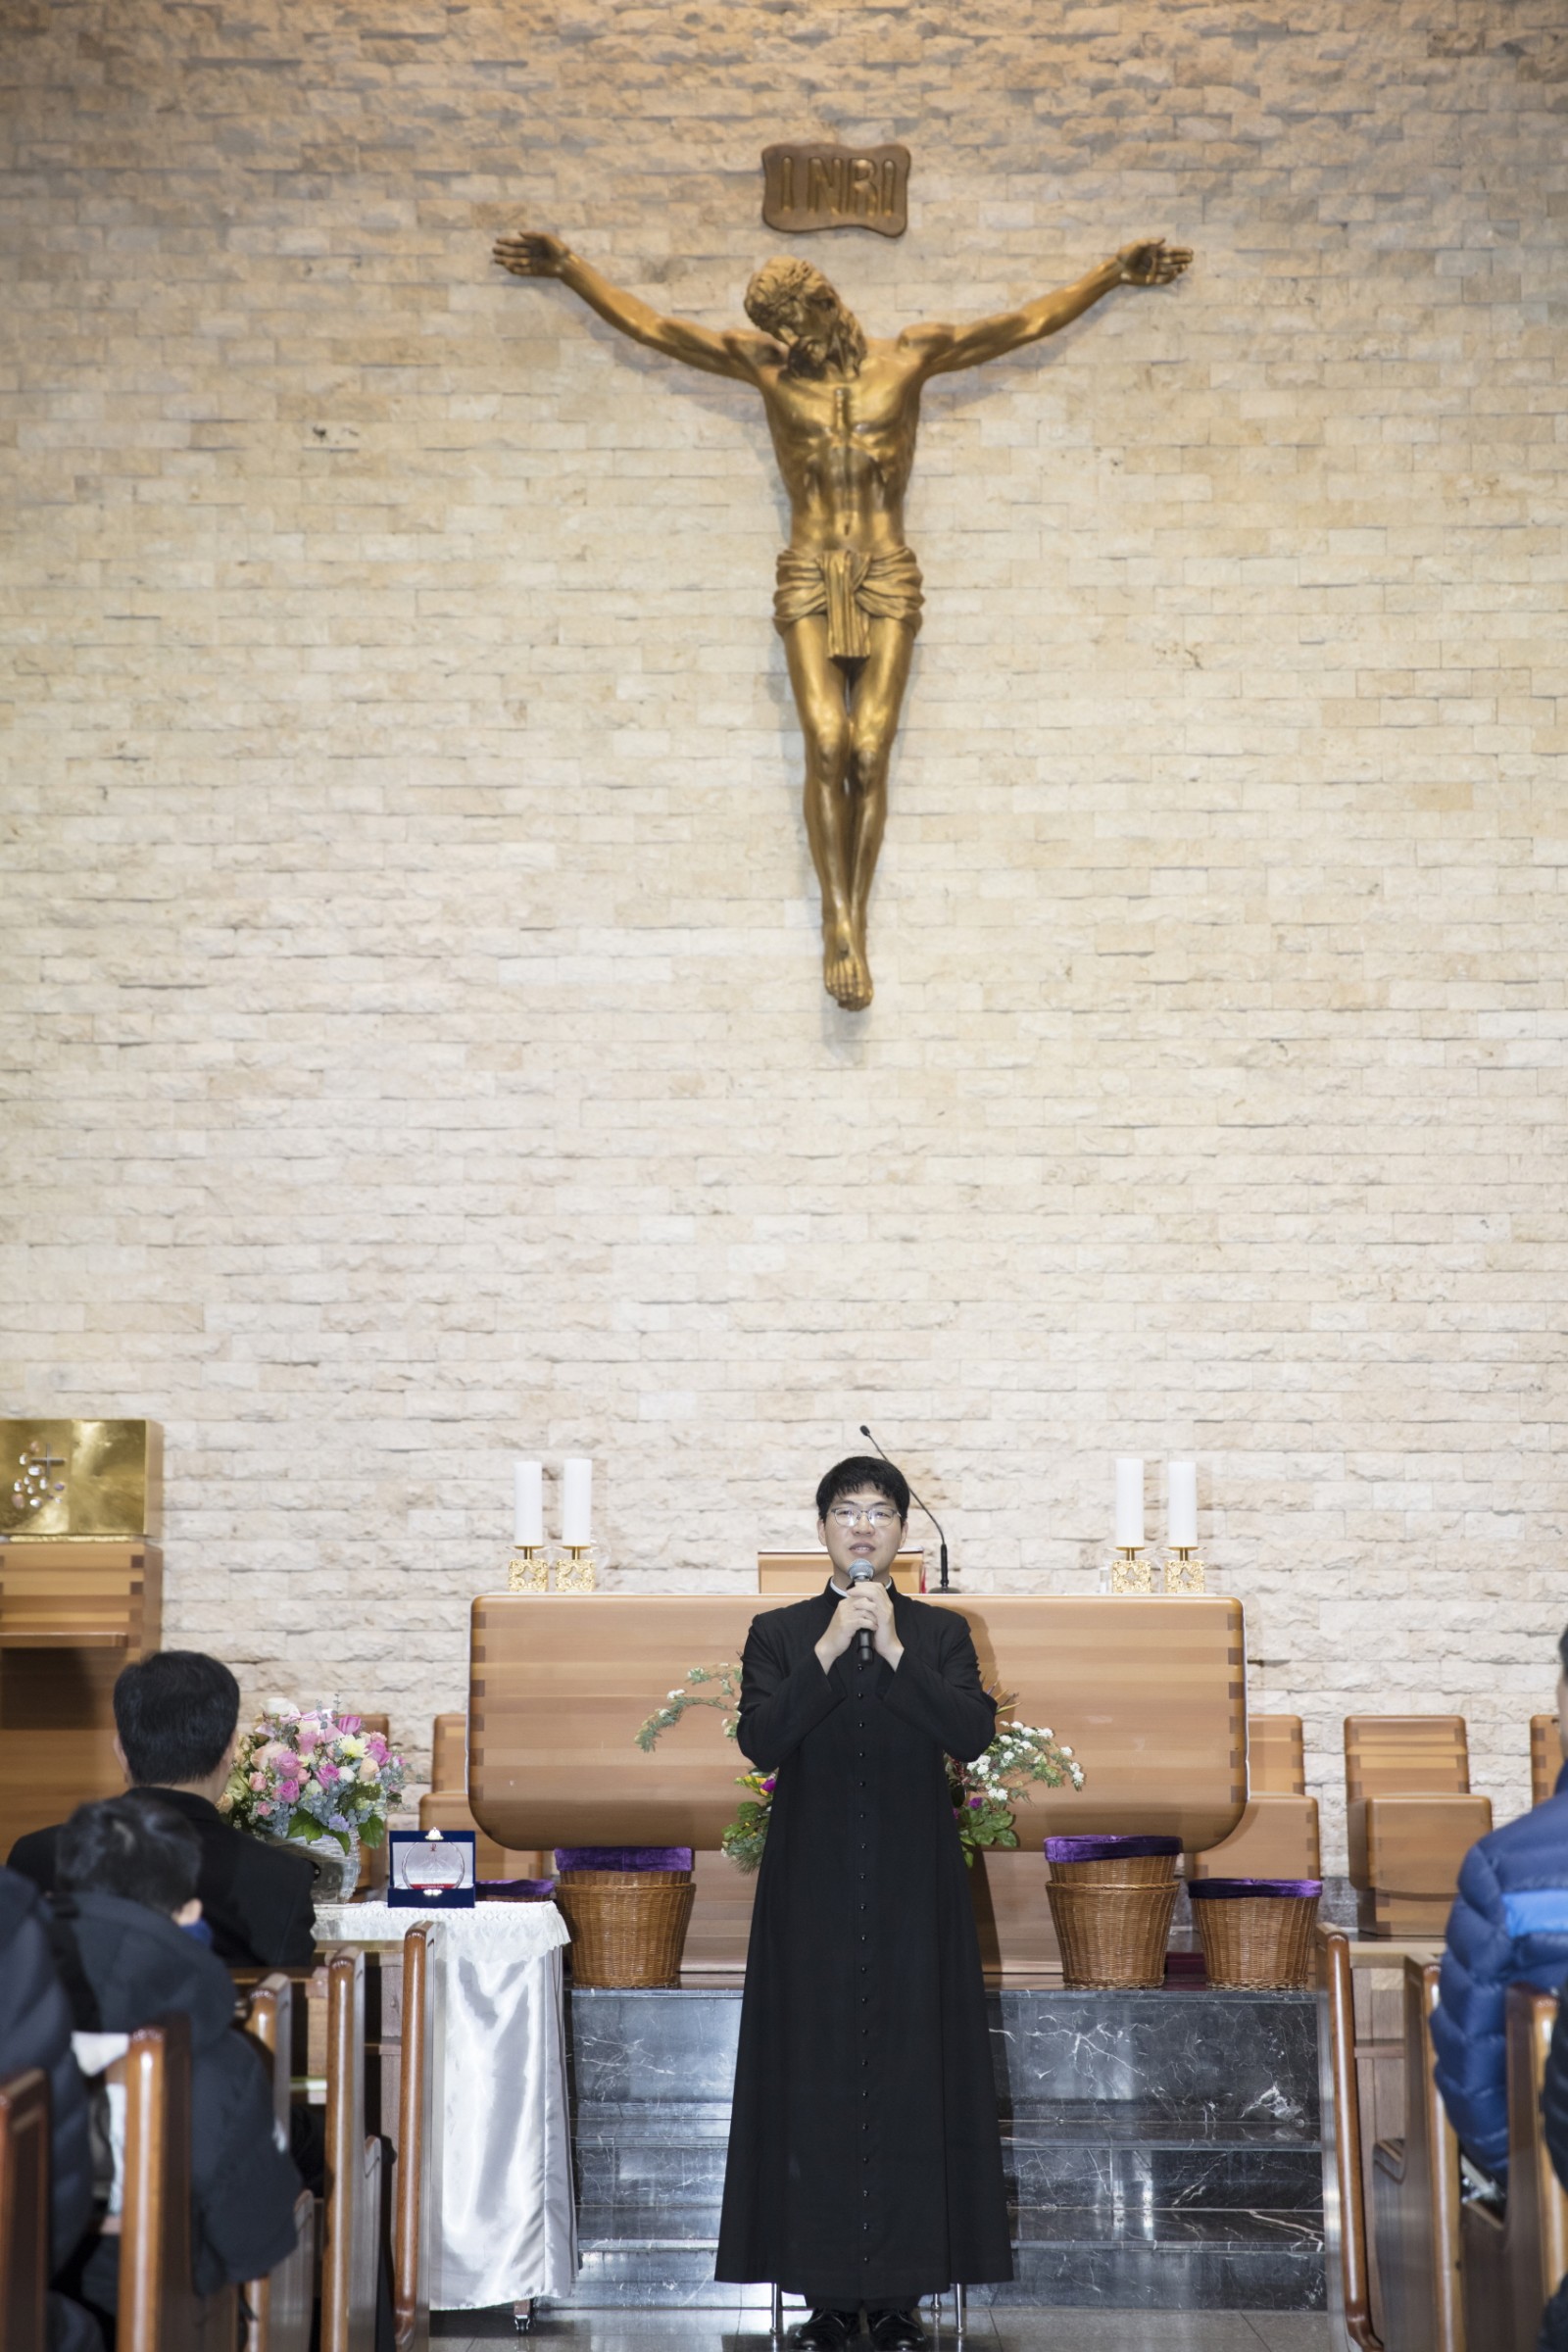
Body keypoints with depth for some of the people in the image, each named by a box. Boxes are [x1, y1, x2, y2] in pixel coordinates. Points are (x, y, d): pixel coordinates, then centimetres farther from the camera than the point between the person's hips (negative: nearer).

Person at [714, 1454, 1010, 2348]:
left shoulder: (941, 1632, 8)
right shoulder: (780, 1633, 7)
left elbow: (974, 1734, -7)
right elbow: (761, 1741, -7)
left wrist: (894, 1650, -16)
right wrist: (830, 1648, -16)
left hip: (914, 1890, 0)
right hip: (814, 1892, 0)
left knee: (911, 2078, -1)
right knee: (816, 2080, 0)